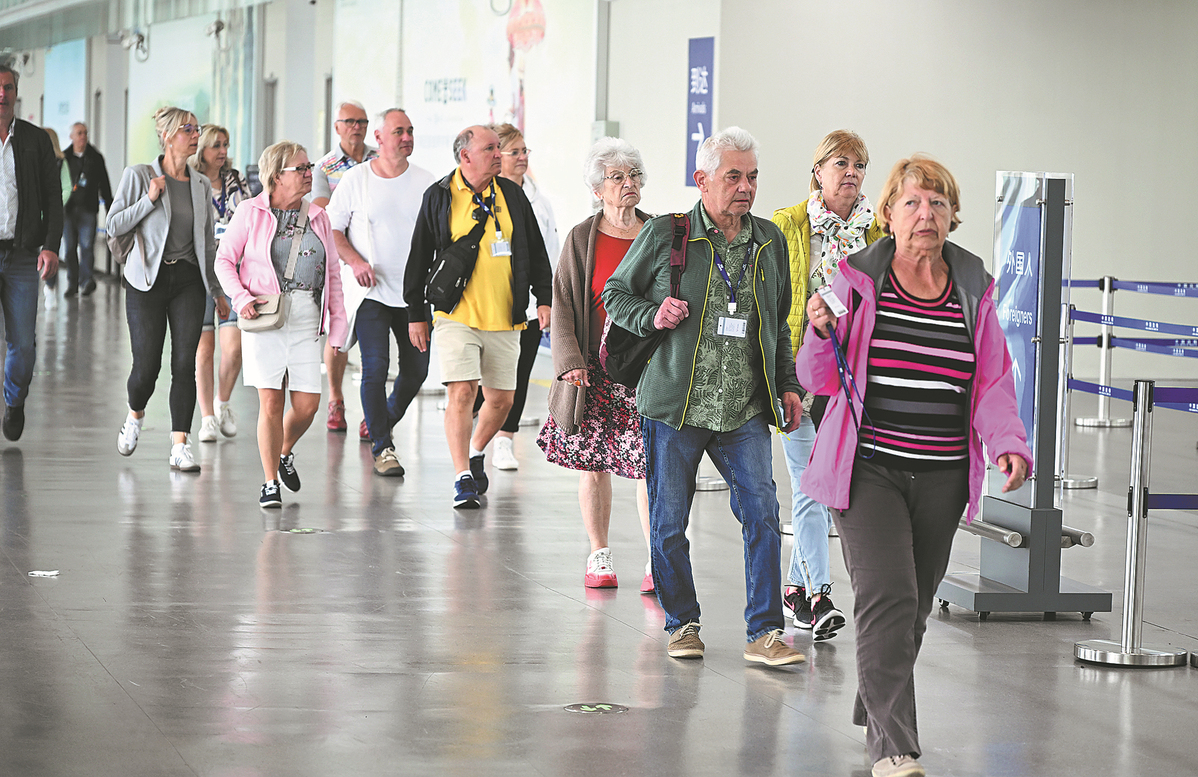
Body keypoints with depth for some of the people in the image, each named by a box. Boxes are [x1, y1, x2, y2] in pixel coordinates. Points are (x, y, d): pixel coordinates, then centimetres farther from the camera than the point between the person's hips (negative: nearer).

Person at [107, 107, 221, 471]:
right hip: (148, 280, -3)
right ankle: (135, 417, 28)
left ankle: (180, 447, -6)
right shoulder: (138, 176, -2)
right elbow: (114, 225, -3)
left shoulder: (200, 185, 10)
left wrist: (218, 289, 16)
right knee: (147, 366, -4)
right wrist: (149, 200, -14)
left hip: (188, 280, 3)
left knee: (185, 363, -7)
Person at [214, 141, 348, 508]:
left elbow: (332, 273, 15)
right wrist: (241, 298, -10)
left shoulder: (318, 217, 13)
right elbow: (224, 259, 5)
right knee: (271, 401, -7)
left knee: (307, 405, -2)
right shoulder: (251, 212, 1)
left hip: (306, 319, 3)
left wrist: (337, 322, 8)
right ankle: (270, 482, 5)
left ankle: (285, 451, 30)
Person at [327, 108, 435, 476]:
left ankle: (383, 424, 32)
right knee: (375, 368, -11)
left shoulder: (425, 181, 5)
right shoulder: (356, 179, -2)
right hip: (371, 291, -3)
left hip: (413, 291, 3)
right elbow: (332, 228, 1)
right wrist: (355, 261, -14)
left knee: (417, 368, 6)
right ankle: (381, 447, 0)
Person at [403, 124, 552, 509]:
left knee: (501, 399, 7)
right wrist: (416, 314, 5)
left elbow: (536, 252, 14)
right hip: (457, 316, -3)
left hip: (505, 319, 4)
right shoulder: (439, 197, 0)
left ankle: (475, 452, 34)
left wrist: (544, 300, 6)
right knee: (461, 392, -15)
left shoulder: (512, 195, 8)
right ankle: (463, 478, -12)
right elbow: (419, 257, 5)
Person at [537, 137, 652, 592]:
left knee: (651, 462, -8)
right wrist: (570, 361, -8)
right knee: (594, 462, 5)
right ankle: (598, 555, 18)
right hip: (597, 371, 0)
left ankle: (657, 563, -4)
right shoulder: (581, 239, 5)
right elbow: (563, 305, 4)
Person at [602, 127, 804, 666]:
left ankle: (764, 632, -3)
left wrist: (787, 384, 14)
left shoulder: (770, 241, 11)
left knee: (762, 513, -9)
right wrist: (652, 315, -11)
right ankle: (682, 623, 22)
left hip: (745, 413, 2)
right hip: (674, 406, -2)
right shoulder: (664, 235, -2)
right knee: (668, 522, 4)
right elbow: (615, 294, 8)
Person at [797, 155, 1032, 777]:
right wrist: (821, 335, -19)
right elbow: (820, 380, 2)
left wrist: (1008, 444, -9)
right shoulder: (858, 281, -1)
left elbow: (993, 384, 8)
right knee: (888, 596, -16)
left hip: (941, 478, 4)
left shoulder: (974, 290, 8)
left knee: (914, 604, 11)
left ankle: (875, 715, 33)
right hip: (867, 468, -4)